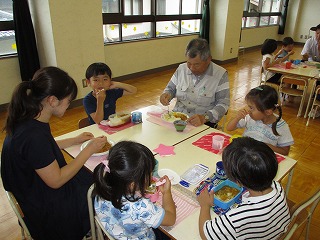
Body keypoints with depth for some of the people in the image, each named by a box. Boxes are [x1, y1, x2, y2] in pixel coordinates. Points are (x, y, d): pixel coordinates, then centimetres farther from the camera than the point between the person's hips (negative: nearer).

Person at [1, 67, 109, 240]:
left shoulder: (27, 121, -7)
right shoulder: (33, 136, -36)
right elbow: (56, 181, -26)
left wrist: (75, 140, 9)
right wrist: (89, 150, -19)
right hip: (44, 209, -8)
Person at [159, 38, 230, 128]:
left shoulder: (220, 74, -7)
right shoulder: (181, 68, 5)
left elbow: (223, 104, -11)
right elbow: (171, 88, 17)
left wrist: (205, 117, -28)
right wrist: (166, 95, -7)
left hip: (204, 124, -3)